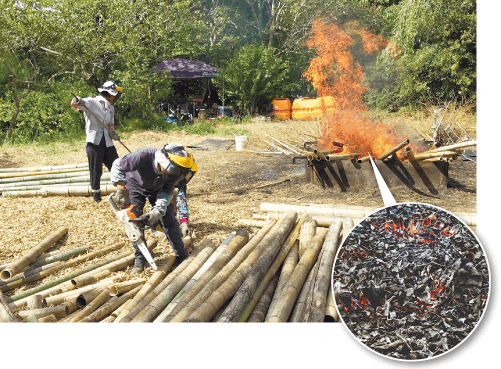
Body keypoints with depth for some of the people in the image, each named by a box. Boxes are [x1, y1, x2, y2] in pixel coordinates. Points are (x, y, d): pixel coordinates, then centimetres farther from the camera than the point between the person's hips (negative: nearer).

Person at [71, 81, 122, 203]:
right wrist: (76, 101, -42)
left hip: (107, 143, 5)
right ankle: (96, 192, 16)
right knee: (95, 170, -2)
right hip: (94, 141, -5)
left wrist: (112, 133, 3)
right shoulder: (91, 102, -2)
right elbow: (77, 105, -18)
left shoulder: (111, 108, 20)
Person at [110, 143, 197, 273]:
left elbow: (167, 193, -25)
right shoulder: (144, 155, -43)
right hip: (135, 187, -2)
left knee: (168, 220, -3)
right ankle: (139, 259, 7)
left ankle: (182, 256, 9)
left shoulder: (173, 172, -32)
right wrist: (121, 189, -35)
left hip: (156, 189, 2)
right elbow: (117, 166, -32)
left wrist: (157, 211, -40)